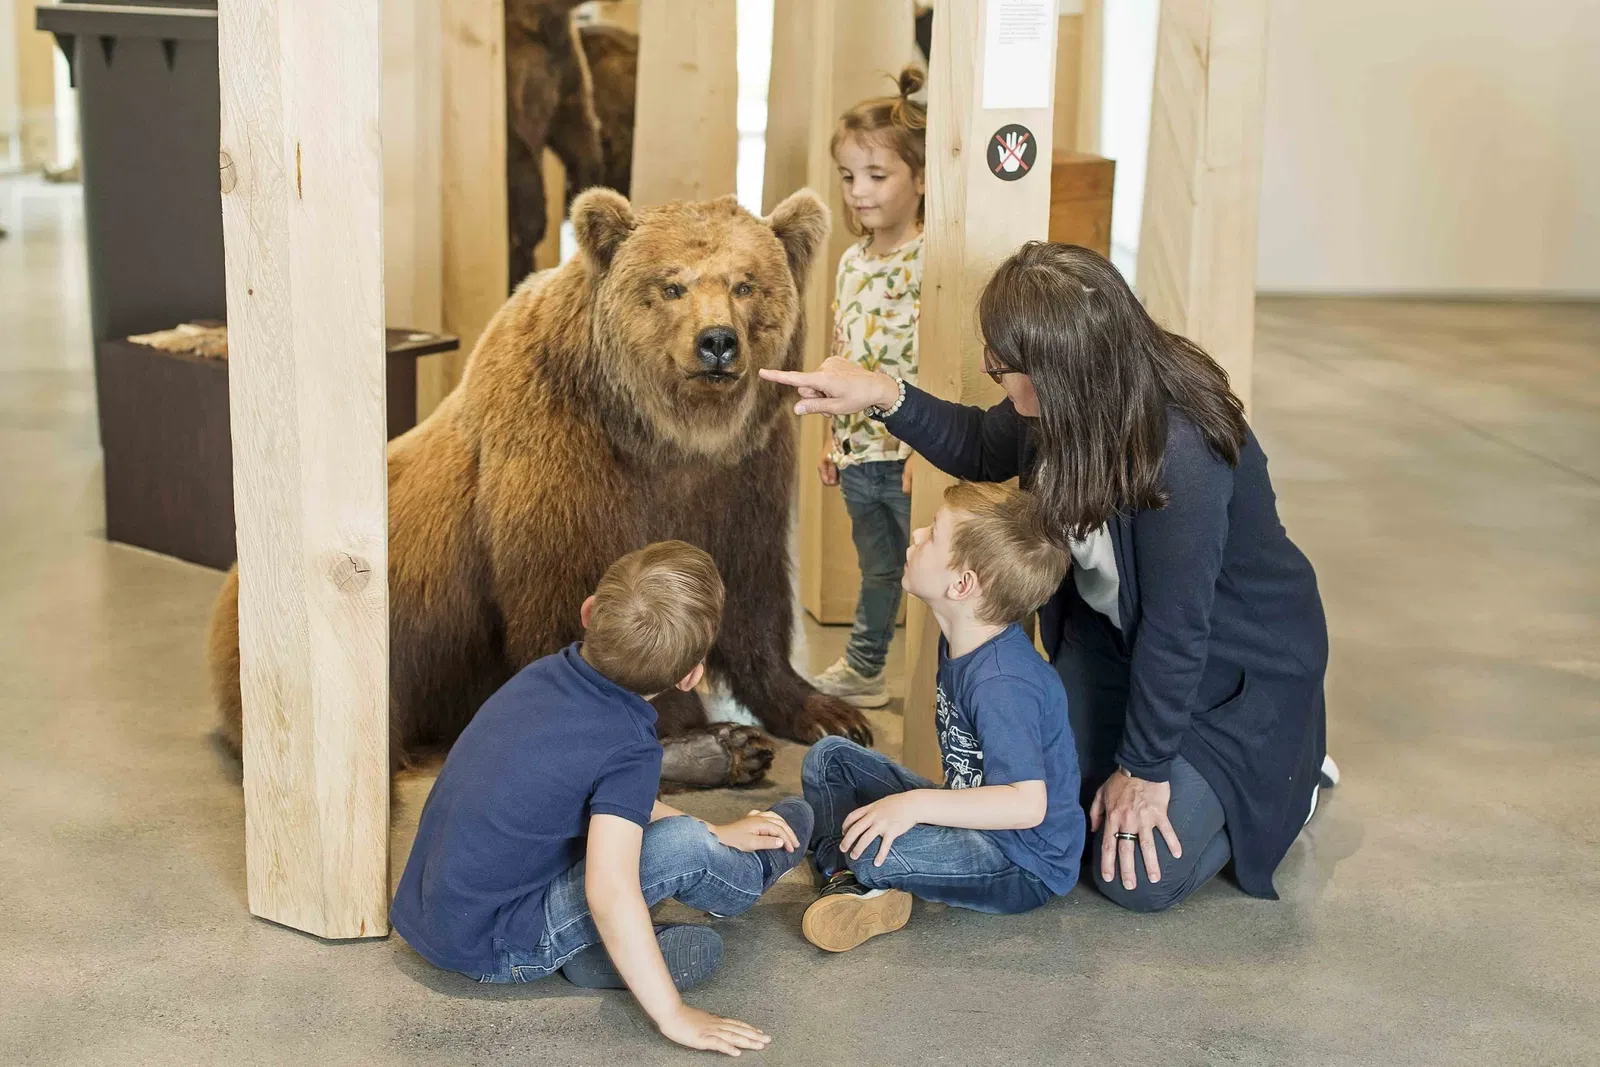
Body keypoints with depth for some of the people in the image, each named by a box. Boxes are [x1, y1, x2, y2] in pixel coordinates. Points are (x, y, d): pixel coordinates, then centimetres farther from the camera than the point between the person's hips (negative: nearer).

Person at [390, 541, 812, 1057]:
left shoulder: (545, 674, 0)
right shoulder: (629, 748, -23)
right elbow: (609, 889, -33)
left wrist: (715, 834, 16)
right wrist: (674, 1016, -26)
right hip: (489, 949, -8)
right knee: (683, 846, -10)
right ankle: (753, 876, 21)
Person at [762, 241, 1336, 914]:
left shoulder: (1181, 451, -39)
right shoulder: (1072, 407, -15)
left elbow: (1177, 629, -29)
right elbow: (982, 448, 7)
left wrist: (1143, 768, -18)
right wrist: (885, 397, -10)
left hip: (1240, 663, -7)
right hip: (1113, 628, 7)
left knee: (1139, 880, -5)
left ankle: (1291, 776, 19)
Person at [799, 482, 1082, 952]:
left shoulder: (1001, 682, -29)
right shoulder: (959, 645, 1)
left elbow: (1027, 803, -33)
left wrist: (916, 804, -34)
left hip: (1027, 865, -10)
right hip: (973, 821, 10)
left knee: (874, 849, -35)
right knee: (827, 757, 10)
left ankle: (867, 877, -1)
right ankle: (844, 876, -5)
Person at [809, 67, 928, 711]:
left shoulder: (932, 260, -17)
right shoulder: (852, 261, 7)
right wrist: (833, 437, 17)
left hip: (912, 455, -8)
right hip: (859, 453, 8)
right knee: (877, 568, 24)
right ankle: (863, 670, 39)